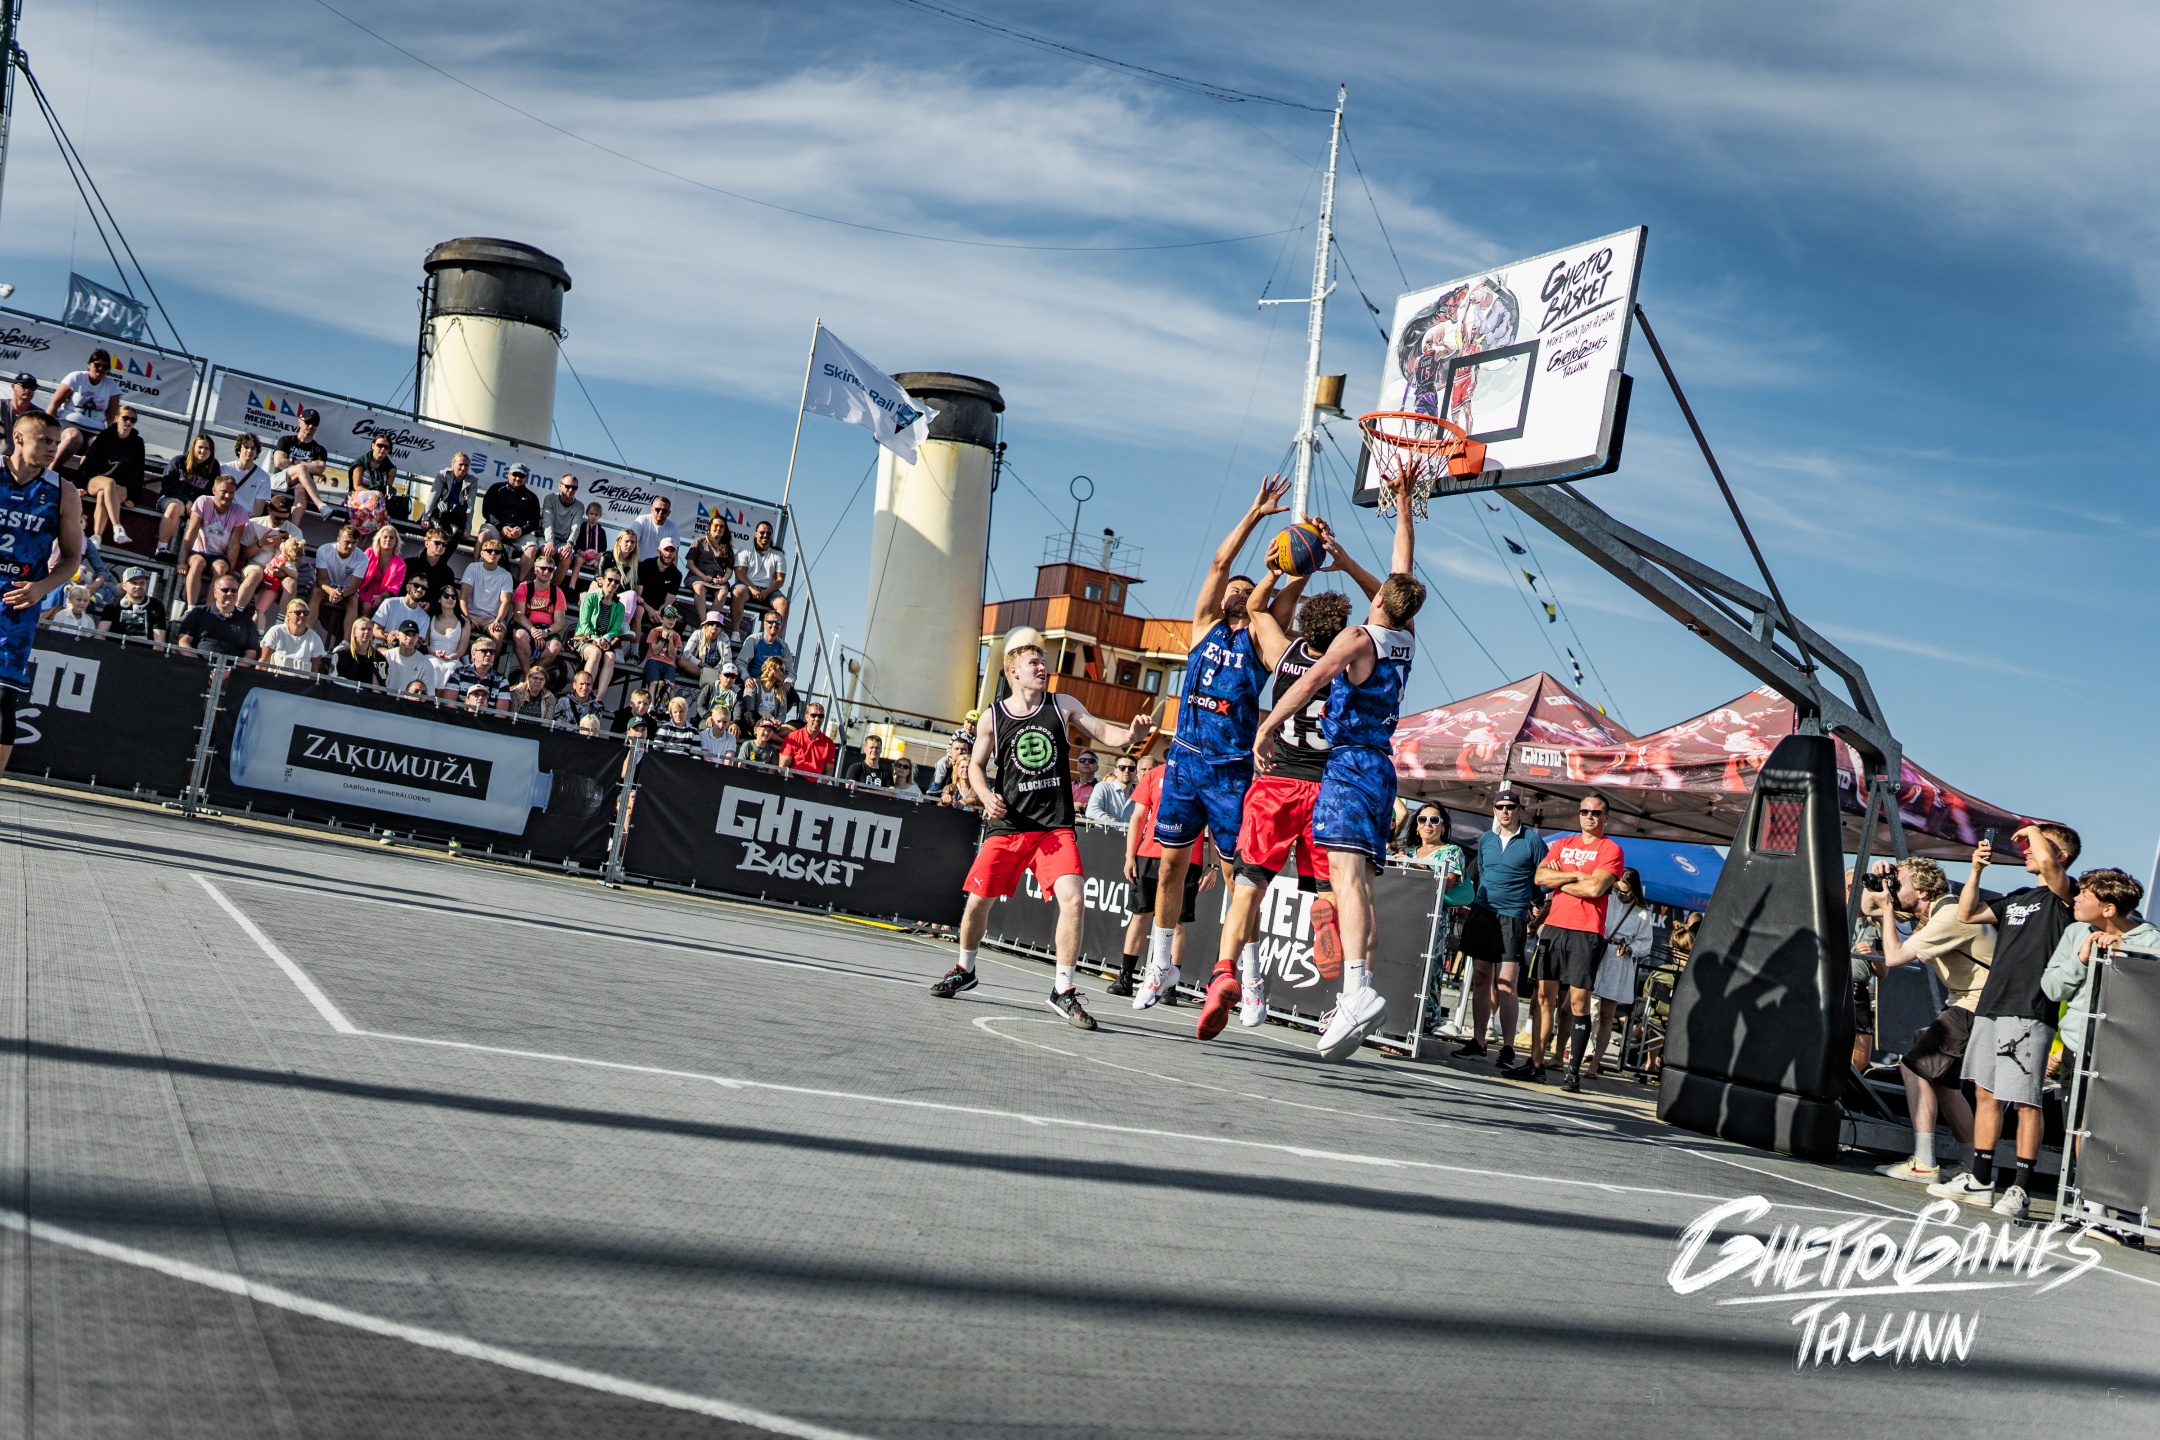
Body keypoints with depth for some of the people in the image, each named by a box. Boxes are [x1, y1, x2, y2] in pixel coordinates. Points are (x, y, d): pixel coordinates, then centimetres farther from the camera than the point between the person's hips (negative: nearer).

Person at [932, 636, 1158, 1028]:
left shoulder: (1063, 706, 5)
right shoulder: (994, 716, 4)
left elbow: (1103, 732, -2)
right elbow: (976, 766, 13)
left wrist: (1130, 733, -24)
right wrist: (987, 797, -6)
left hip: (1055, 827, 0)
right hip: (1007, 826, 1)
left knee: (1071, 899, -17)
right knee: (979, 898, 4)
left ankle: (1063, 991, -5)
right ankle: (964, 970, 32)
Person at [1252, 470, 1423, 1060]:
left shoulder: (1358, 637, -4)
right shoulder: (1406, 640, 15)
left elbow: (1311, 680, -20)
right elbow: (1404, 564, 27)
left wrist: (1267, 727, -17)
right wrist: (1403, 504, 35)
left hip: (1349, 762, -8)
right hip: (1382, 767, 8)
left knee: (1346, 870, -23)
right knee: (1360, 879, 8)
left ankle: (1358, 988, -40)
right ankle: (1352, 1001, 5)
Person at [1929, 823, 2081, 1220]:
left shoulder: (2065, 895, -2)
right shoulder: (2016, 899, 22)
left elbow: (2048, 860, -22)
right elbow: (1967, 914, 22)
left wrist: (2034, 830, -2)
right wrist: (1977, 869, 14)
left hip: (2029, 1012, -8)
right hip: (1991, 1006, 8)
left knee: (2025, 1101, -8)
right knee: (1986, 1094, 10)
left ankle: (2021, 1190, -5)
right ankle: (1980, 1182, 17)